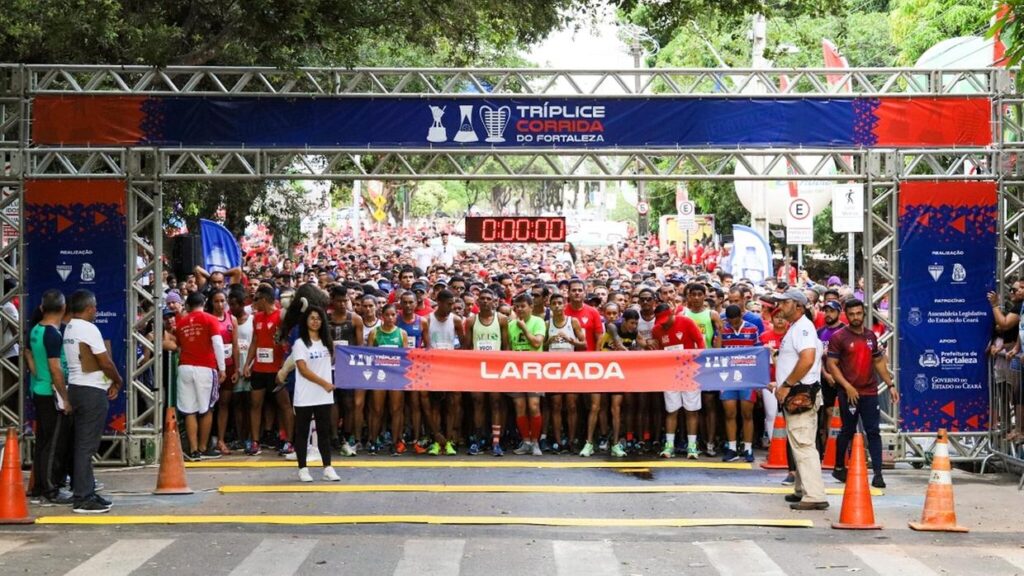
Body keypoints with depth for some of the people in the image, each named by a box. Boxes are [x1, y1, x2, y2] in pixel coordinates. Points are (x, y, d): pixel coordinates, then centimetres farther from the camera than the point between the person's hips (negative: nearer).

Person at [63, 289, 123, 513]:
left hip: (76, 387, 9)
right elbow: (105, 362, -14)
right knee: (87, 446, -7)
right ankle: (83, 499, -6)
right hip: (92, 392, -9)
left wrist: (109, 383, 9)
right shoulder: (88, 329, -15)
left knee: (83, 444, 13)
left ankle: (86, 492, 19)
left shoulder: (69, 329, 12)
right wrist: (118, 382, 4)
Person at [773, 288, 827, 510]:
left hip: (802, 394, -11)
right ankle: (802, 490, 25)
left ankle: (815, 496, -15)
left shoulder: (803, 327, -14)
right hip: (795, 394, 11)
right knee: (799, 444, 17)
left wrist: (786, 385, -22)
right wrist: (783, 386, 15)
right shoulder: (795, 328, 19)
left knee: (803, 445, -13)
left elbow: (807, 359, -28)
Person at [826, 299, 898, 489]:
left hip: (870, 392, 4)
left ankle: (878, 473, -5)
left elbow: (879, 362, 20)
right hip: (849, 393, -4)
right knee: (848, 431, 7)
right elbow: (831, 364, -8)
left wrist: (890, 385, 14)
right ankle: (839, 468, 24)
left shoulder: (871, 336, 12)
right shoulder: (839, 337, -4)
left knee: (873, 432, -2)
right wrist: (847, 386, -16)